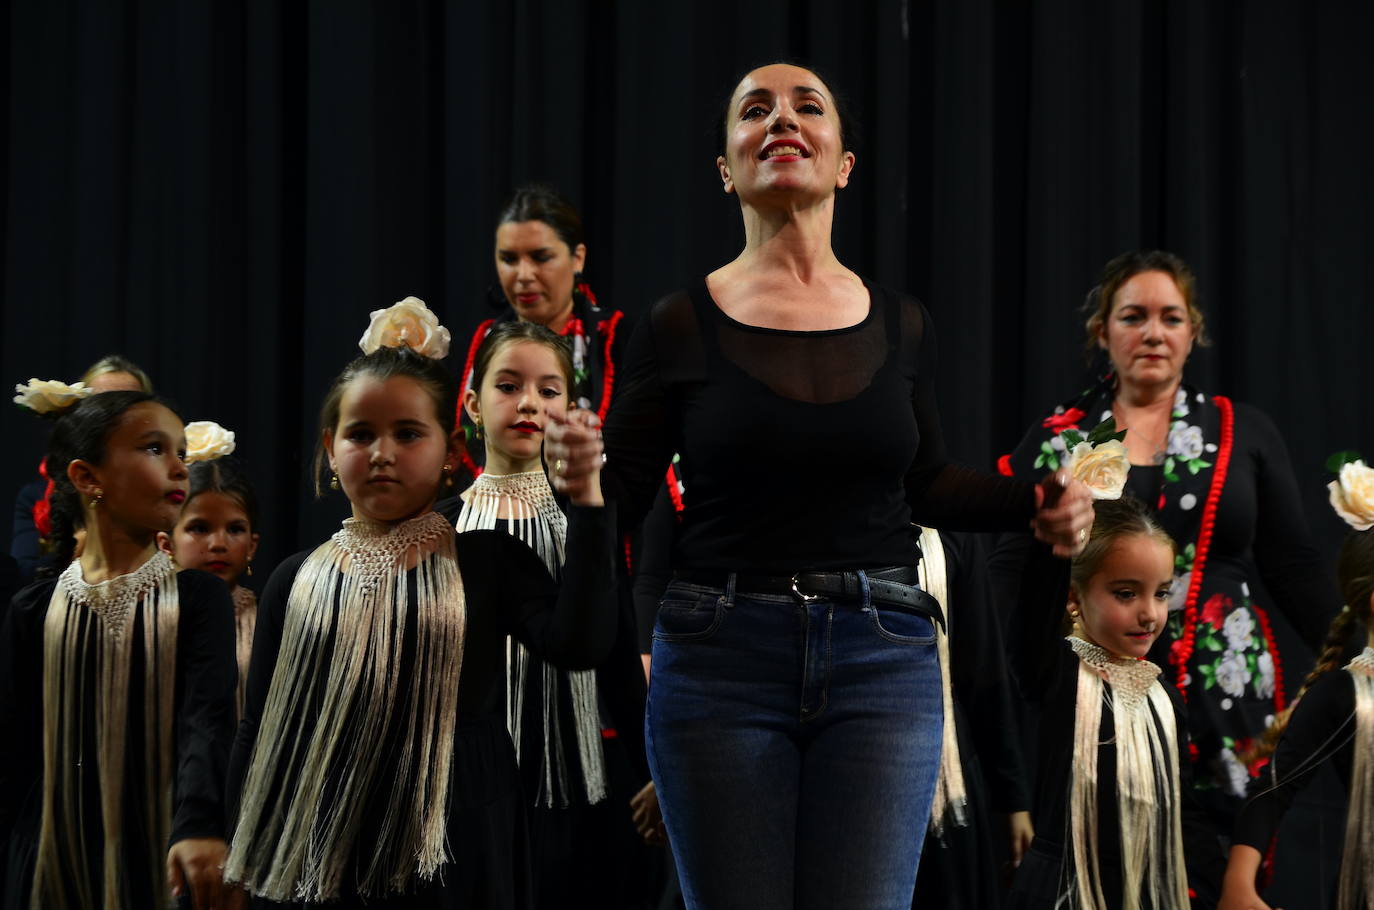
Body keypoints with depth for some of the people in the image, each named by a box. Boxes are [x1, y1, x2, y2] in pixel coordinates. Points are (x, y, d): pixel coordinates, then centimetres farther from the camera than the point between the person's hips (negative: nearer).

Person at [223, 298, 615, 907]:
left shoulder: (489, 561, 2)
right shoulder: (297, 581, 6)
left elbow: (578, 645, -15)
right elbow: (261, 736, 9)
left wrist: (586, 500, -18)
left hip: (454, 860, -1)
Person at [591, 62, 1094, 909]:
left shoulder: (901, 324, 7)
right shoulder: (682, 324, 0)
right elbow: (622, 497, 1)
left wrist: (1038, 502, 2)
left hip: (883, 658, 2)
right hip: (720, 657, -1)